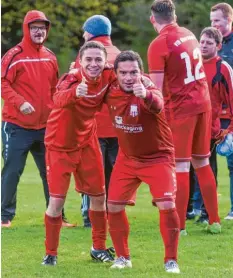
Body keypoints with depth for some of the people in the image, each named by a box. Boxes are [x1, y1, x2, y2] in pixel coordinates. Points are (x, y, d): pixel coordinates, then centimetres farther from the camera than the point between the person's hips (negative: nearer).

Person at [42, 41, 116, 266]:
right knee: (57, 200, -7)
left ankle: (99, 248, 29)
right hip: (60, 146, -5)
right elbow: (58, 99, -52)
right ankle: (50, 253, 9)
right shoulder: (71, 80, -29)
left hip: (87, 143, 5)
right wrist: (74, 93, -76)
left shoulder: (108, 78, -14)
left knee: (98, 196, 11)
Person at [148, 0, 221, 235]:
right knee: (202, 163, 15)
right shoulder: (189, 35, 8)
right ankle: (214, 221, 17)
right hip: (203, 103, 7)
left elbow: (156, 89, -14)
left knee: (180, 167, -3)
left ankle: (179, 226, -2)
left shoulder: (159, 45, -12)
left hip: (180, 108, -7)